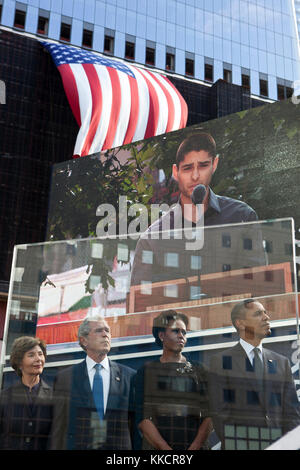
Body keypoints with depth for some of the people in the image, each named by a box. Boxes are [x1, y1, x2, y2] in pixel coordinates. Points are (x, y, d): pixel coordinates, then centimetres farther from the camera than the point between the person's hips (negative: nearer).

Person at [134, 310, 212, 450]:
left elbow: (208, 417, 5)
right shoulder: (146, 371, 8)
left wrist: (195, 447, -10)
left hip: (196, 445, 2)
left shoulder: (199, 371, 14)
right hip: (156, 447, -1)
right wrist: (166, 448, -13)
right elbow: (142, 419, -2)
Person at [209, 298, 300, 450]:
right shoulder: (220, 361, 0)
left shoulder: (282, 362, 10)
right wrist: (230, 445, -11)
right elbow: (218, 411, -4)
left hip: (278, 444, 3)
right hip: (239, 444, -3)